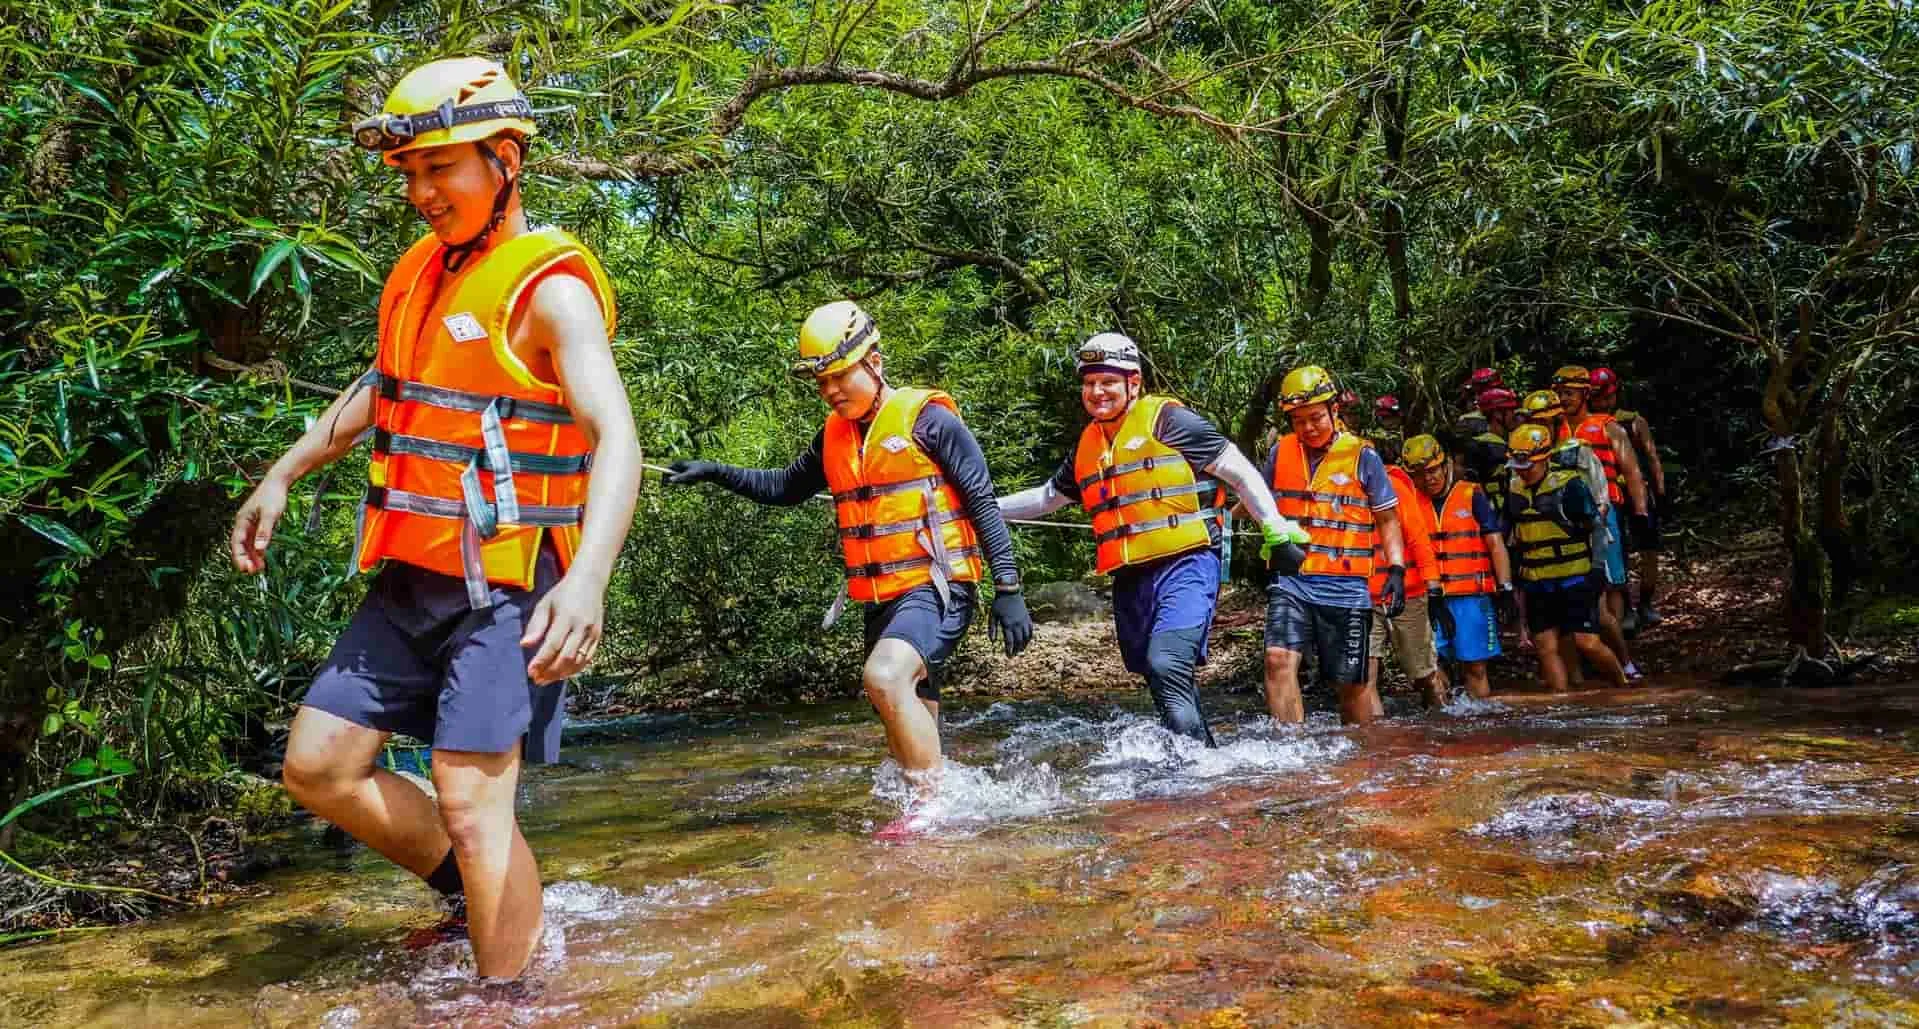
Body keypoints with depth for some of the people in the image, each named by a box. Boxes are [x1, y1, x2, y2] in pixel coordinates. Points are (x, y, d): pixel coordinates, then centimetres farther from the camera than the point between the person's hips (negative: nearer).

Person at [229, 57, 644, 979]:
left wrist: (587, 580, -42)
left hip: (505, 588, -8)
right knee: (318, 767, 8)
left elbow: (616, 439, -26)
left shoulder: (550, 288, -14)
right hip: (412, 580, 8)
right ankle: (471, 891, 27)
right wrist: (280, 477, 27)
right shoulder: (423, 269, 12)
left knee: (471, 806, -10)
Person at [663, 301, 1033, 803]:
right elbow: (785, 488, 27)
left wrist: (1008, 590, -12)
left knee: (884, 675, -30)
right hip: (880, 601, 7)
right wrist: (715, 472, 14)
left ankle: (932, 803, -18)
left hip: (936, 588, -7)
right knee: (910, 733, 12)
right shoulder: (833, 435, 12)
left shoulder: (927, 418, -7)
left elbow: (983, 504, -8)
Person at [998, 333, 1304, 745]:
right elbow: (1046, 497, 31)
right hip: (1130, 580, 7)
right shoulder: (1088, 445, 17)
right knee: (1165, 683, 13)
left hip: (1185, 564, -7)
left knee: (1167, 665, -26)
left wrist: (1275, 527, -9)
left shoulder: (1166, 419, -3)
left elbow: (1239, 471, -2)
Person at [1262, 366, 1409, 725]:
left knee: (1351, 682, 7)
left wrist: (1396, 569, -5)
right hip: (1291, 579, 2)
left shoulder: (1362, 456, 0)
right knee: (1279, 659, -18)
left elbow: (1387, 519, 5)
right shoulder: (1280, 453, 7)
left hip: (1345, 587, -2)